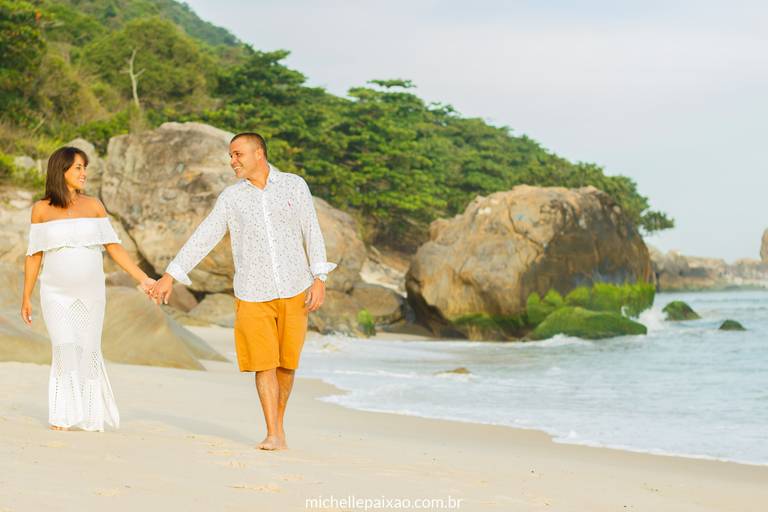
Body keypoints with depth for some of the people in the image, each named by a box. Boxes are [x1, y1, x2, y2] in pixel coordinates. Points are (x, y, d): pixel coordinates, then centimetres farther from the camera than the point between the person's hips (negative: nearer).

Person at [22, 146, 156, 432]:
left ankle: (90, 413, 16)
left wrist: (143, 279, -3)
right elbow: (34, 255, 5)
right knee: (65, 349, -14)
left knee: (88, 351, 2)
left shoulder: (93, 206, 4)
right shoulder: (42, 209, 1)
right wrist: (26, 298, 5)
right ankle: (62, 415, -4)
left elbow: (114, 248, 4)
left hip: (90, 293, 2)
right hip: (56, 293, -2)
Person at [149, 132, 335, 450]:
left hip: (294, 291, 0)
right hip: (253, 294, 0)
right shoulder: (231, 197, 2)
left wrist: (319, 278, -9)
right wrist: (170, 275, -3)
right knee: (264, 364, -7)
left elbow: (312, 233, 0)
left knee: (286, 363, 4)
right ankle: (274, 436, -5)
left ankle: (277, 423, 23)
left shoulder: (294, 185, 1)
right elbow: (202, 239, 2)